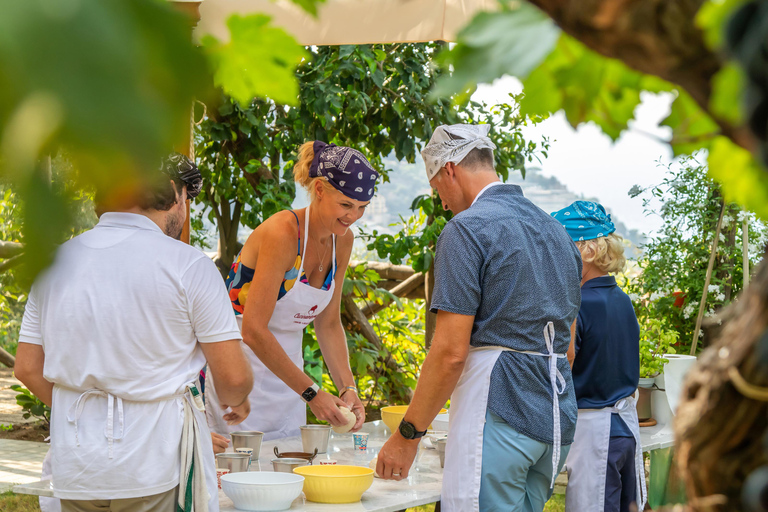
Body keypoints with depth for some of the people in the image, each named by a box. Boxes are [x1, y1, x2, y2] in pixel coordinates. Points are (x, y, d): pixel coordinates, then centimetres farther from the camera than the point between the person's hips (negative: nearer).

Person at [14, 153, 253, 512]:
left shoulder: (54, 263, 6)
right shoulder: (188, 265, -9)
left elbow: (28, 369, 11)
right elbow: (233, 377, -8)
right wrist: (237, 402, 14)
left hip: (75, 472, 5)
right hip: (158, 472, -5)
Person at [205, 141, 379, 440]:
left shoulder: (342, 240, 1)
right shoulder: (283, 232, -22)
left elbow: (328, 323, 8)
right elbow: (253, 330, -25)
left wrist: (347, 388, -6)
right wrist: (311, 393, -24)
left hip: (286, 366, 7)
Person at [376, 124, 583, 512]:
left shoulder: (468, 228, -9)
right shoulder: (556, 230, 18)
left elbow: (451, 351, -15)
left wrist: (407, 435, -8)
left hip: (499, 415, -9)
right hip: (558, 420, 9)